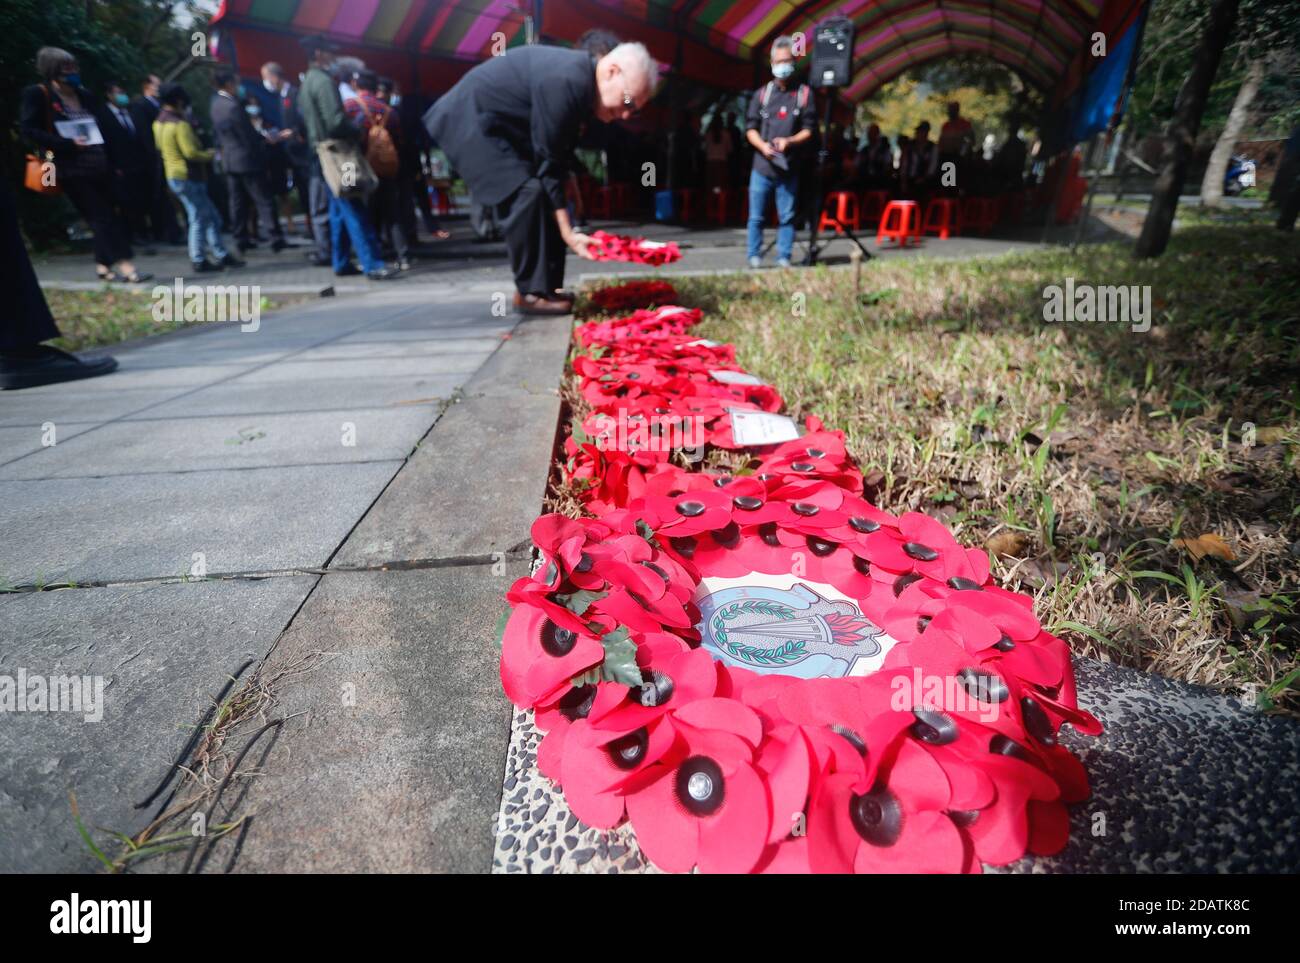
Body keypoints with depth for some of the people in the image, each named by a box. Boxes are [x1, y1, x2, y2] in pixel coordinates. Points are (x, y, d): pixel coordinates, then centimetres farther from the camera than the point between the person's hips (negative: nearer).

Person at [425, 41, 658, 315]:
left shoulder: (581, 79, 2)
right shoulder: (564, 82, -28)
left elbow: (557, 157, 3)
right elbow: (547, 162, -26)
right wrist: (568, 232, -25)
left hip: (499, 124, 10)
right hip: (472, 120, -10)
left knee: (542, 194, 5)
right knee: (528, 192, -21)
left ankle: (545, 286, 9)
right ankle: (531, 292, -15)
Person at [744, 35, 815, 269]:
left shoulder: (803, 93, 7)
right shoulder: (762, 93, 11)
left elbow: (809, 129, 5)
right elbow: (750, 128, 10)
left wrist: (789, 141, -14)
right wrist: (763, 146, -10)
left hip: (789, 168, -1)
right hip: (762, 165, 1)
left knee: (787, 217, 0)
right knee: (756, 216, 0)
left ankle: (783, 258, 7)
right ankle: (754, 257, 9)